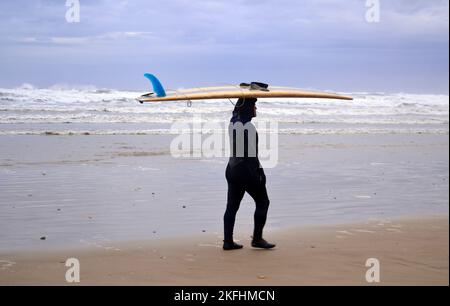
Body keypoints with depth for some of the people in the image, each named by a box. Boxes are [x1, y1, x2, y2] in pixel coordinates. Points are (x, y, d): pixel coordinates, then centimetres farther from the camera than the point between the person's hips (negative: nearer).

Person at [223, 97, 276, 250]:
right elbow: (251, 153, -19)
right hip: (247, 169, -8)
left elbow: (237, 108, 26)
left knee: (232, 205, 9)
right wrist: (259, 171, -14)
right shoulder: (248, 126, -17)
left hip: (232, 168, 8)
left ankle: (228, 241, 10)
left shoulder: (232, 122, 6)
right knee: (262, 202, 7)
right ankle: (257, 238, 7)